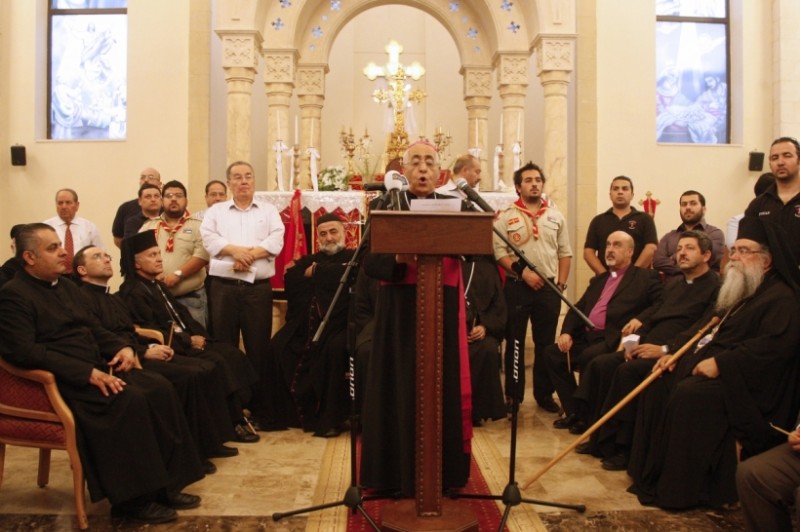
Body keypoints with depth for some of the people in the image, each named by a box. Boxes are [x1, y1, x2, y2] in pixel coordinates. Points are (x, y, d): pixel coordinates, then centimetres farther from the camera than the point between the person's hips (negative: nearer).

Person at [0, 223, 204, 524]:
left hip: (96, 368, 9)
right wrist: (87, 373, -26)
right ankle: (132, 498, -19)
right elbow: (24, 352, -21)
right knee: (130, 399, -30)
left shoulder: (66, 286, 18)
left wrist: (122, 347, 2)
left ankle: (165, 485, -7)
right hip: (61, 381, -8)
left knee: (159, 388, -12)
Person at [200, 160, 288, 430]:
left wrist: (249, 255, -14)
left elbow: (275, 242, -3)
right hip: (223, 286, 1)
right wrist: (235, 250, -15)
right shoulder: (216, 211, 14)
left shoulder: (269, 211, 12)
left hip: (258, 287, -1)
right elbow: (208, 238, -2)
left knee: (260, 347, 1)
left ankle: (264, 409, 10)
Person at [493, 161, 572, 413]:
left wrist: (561, 284, 2)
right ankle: (513, 396, 13)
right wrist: (522, 271, -16)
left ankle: (544, 394, 20)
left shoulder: (556, 216, 10)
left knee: (546, 343, 9)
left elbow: (565, 252, 11)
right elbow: (498, 251, -8)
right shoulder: (506, 217, -1)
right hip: (517, 287, -3)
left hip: (549, 288, 3)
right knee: (515, 343, 4)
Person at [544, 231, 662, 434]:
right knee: (552, 353, -11)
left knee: (588, 357, -32)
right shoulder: (598, 280, 26)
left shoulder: (645, 278, 6)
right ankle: (573, 412, -1)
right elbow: (577, 308, 20)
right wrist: (566, 332, 3)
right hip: (586, 337, 7)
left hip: (614, 340, -7)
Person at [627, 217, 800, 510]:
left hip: (738, 378, -10)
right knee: (658, 385, -5)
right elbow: (703, 326, 23)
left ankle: (681, 490, -20)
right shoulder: (735, 292, 20)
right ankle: (652, 472, 2)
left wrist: (721, 363, -28)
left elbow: (776, 344, -25)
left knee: (689, 395, -31)